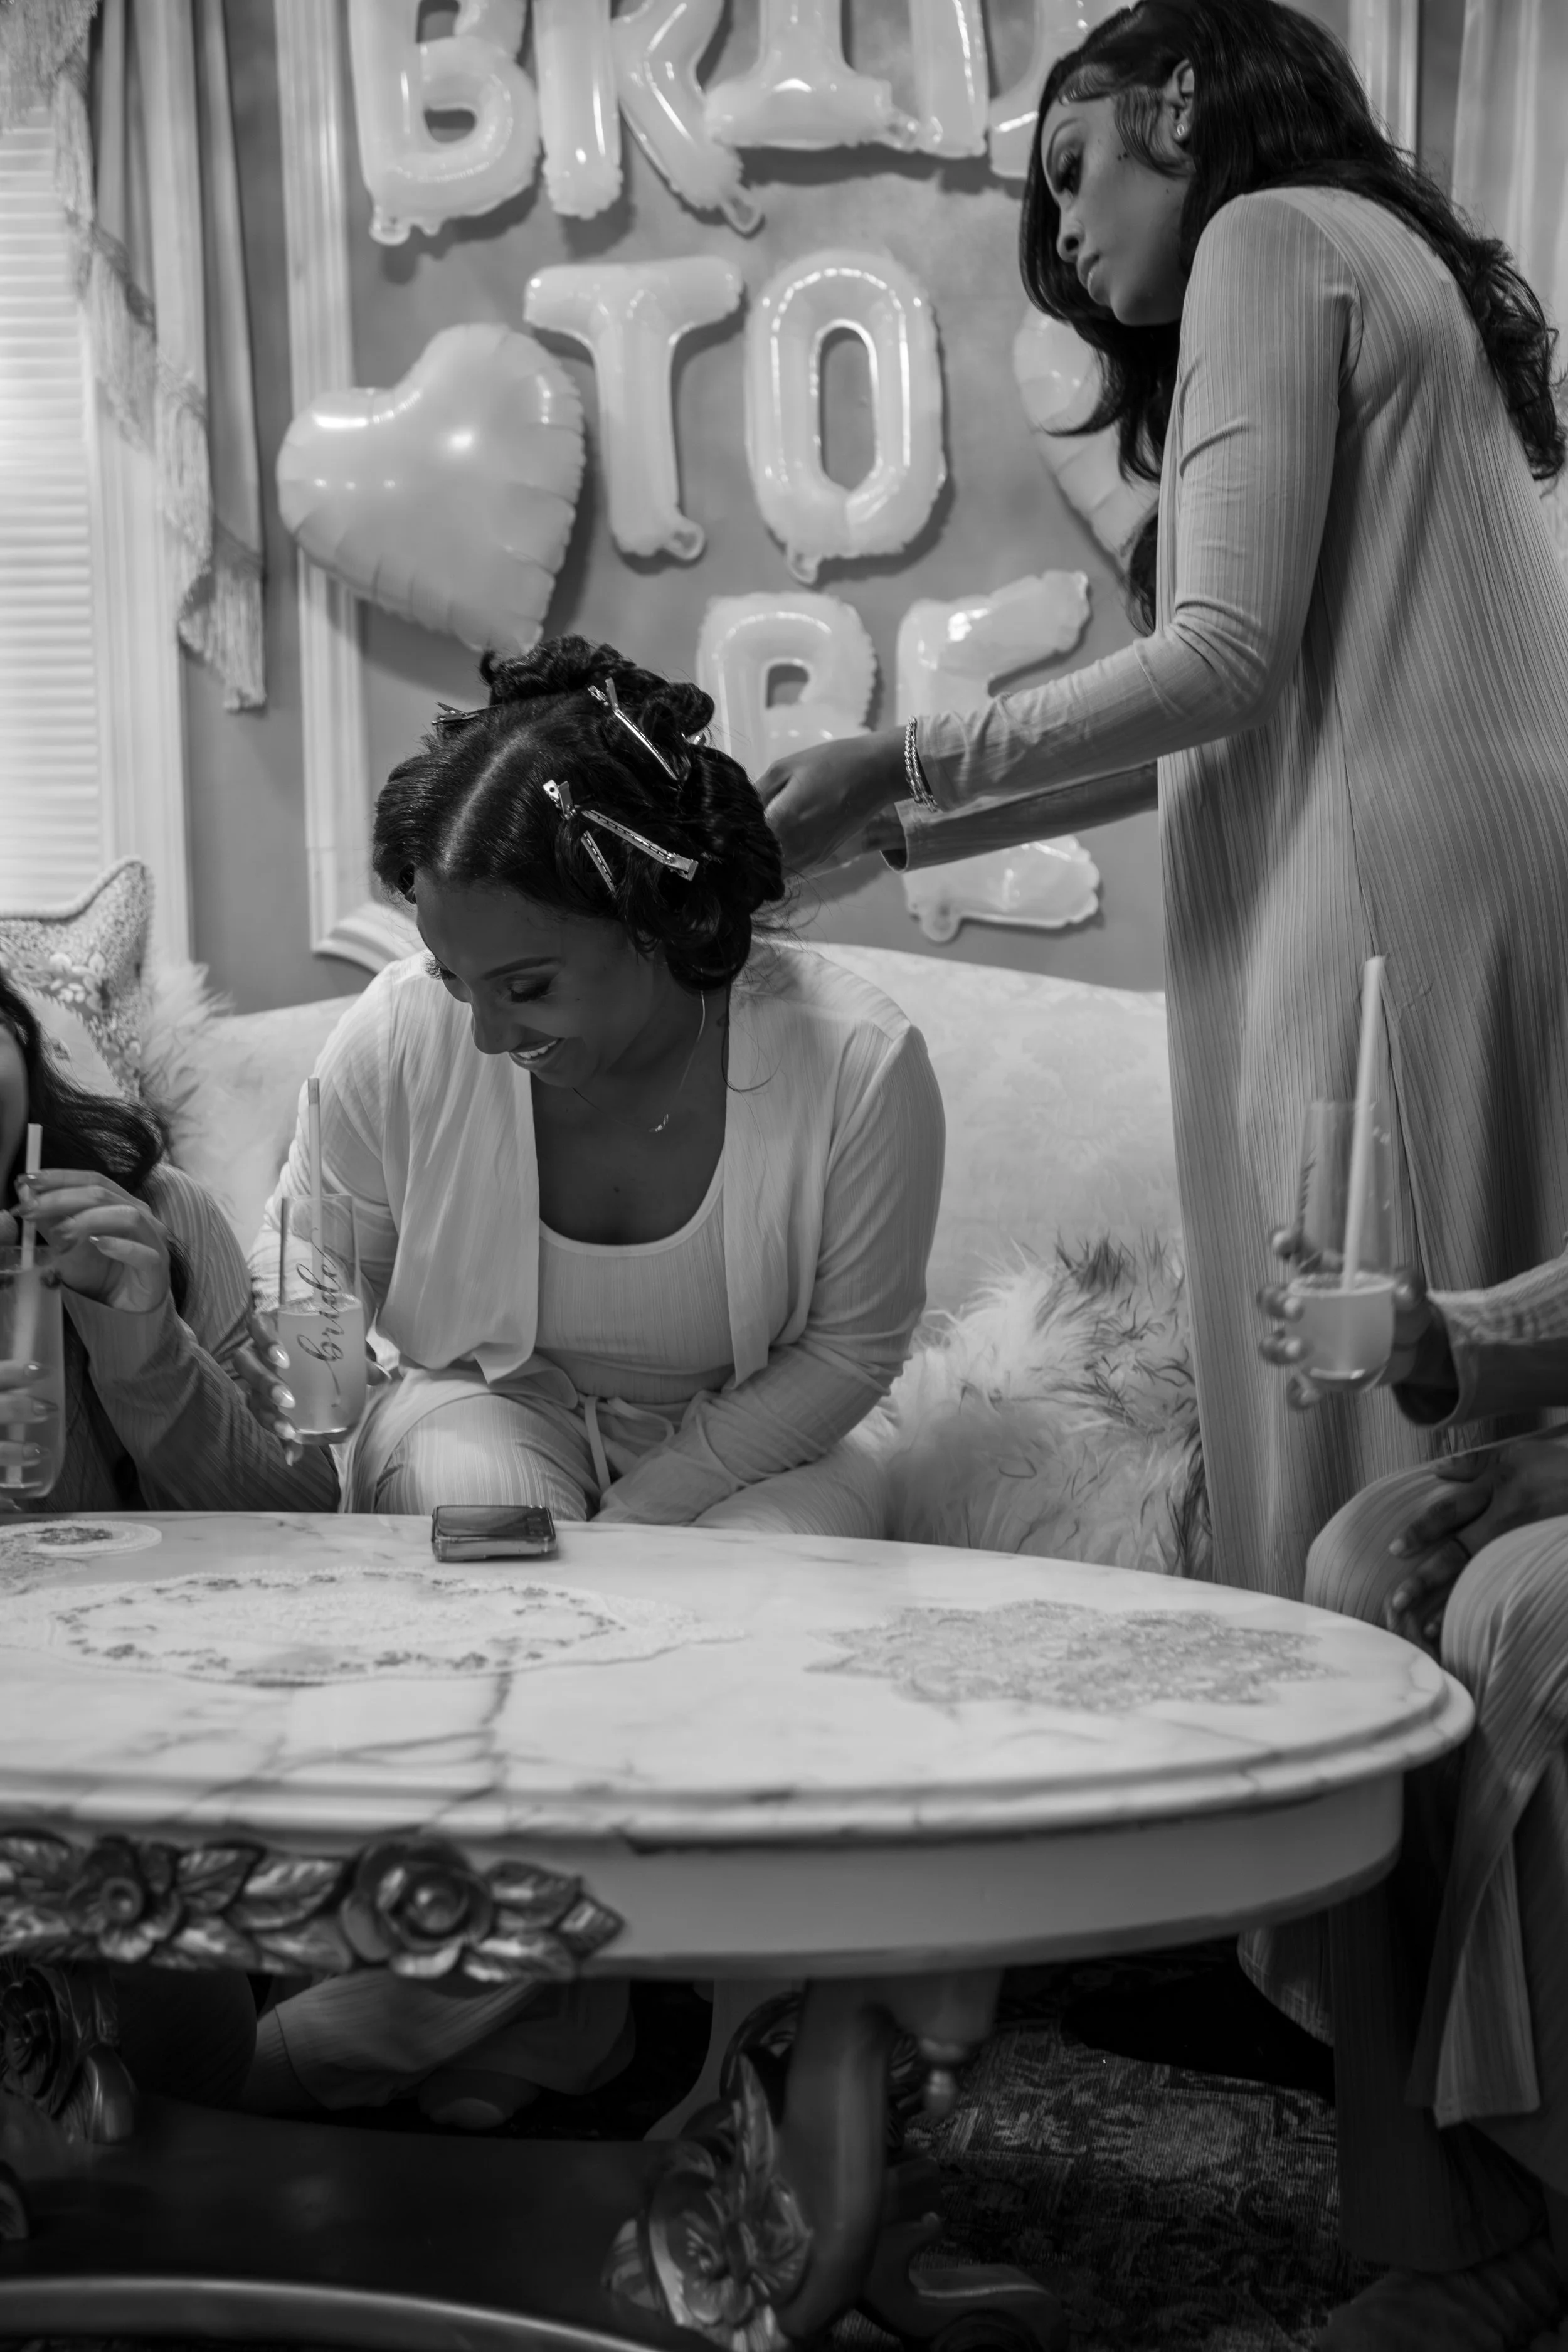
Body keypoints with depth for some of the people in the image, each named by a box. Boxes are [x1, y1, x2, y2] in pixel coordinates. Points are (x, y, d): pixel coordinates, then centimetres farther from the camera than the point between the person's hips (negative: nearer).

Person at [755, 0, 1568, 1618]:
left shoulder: (1268, 231, 2)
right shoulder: (1382, 252, 28)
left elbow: (1226, 657, -11)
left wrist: (903, 769, -4)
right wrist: (919, 841, 18)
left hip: (1383, 897, -9)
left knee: (1356, 1445, -8)